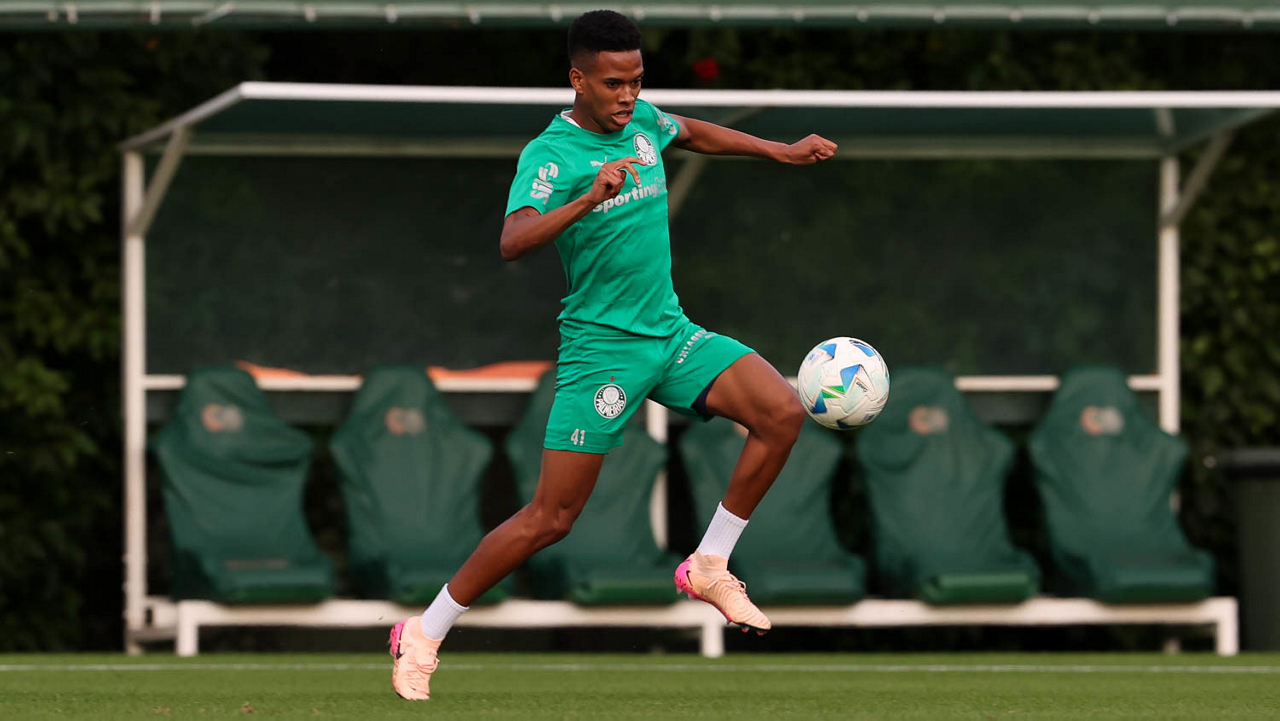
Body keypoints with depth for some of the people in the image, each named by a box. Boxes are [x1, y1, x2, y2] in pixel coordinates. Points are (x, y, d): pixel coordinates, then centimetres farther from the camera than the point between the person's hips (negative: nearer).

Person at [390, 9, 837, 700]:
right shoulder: (549, 155, -15)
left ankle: (709, 566, 3)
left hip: (670, 331, 7)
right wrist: (586, 200, -43)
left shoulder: (643, 123, 6)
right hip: (600, 344, -7)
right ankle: (423, 635, 5)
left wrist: (780, 152, 29)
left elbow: (695, 133, 30)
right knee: (551, 516, -8)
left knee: (783, 411, -12)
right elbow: (512, 241, -31)